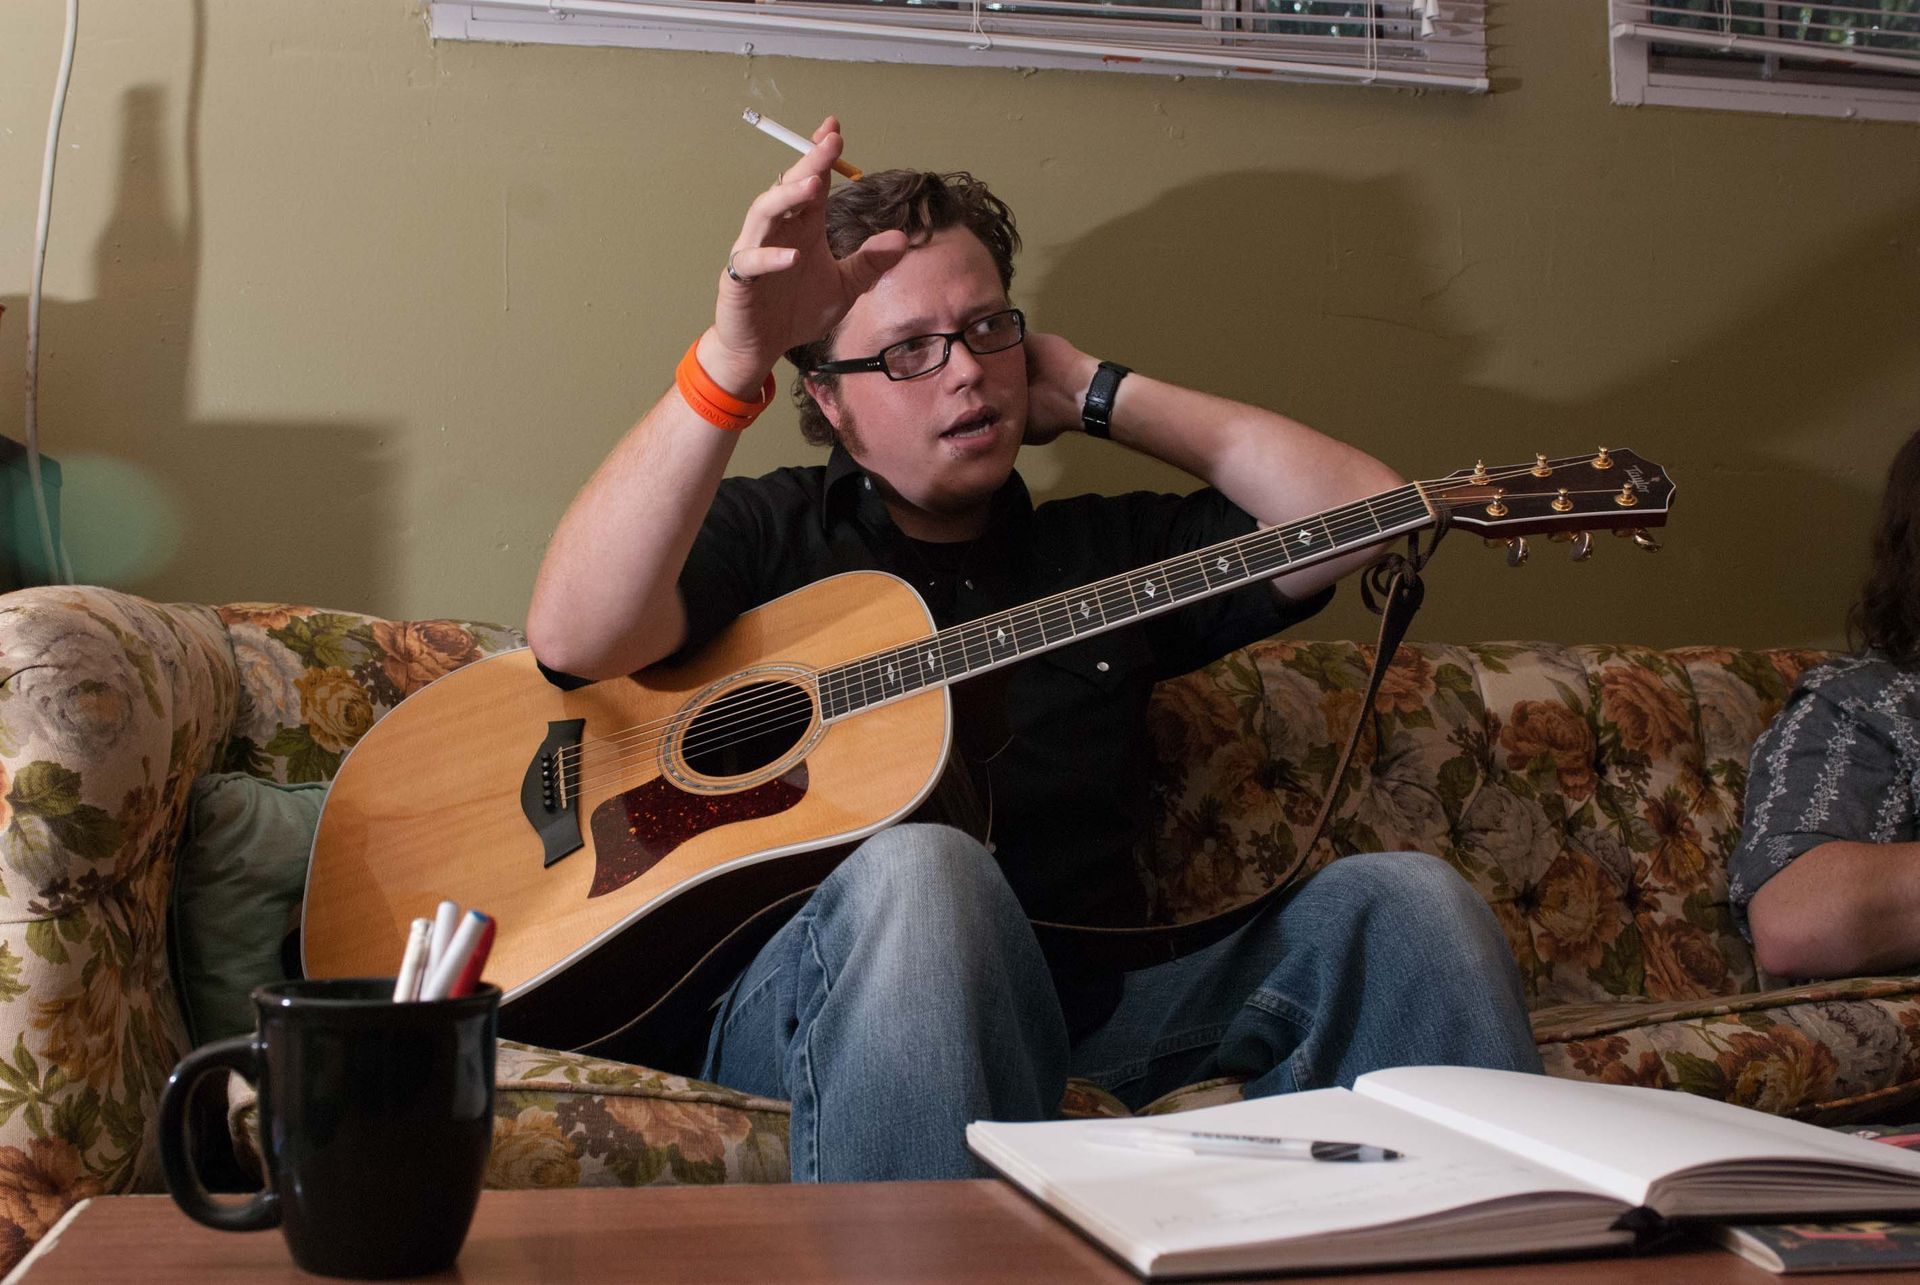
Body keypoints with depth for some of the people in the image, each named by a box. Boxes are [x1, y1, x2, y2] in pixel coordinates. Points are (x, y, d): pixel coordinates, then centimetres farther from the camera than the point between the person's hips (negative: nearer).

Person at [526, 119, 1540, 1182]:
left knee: (1406, 902, -19)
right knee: (919, 870, -39)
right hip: (812, 1005, -3)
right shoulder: (768, 535, 13)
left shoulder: (1107, 551, 25)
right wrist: (734, 359, -17)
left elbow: (1365, 508, 13)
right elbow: (574, 638, -8)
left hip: (1087, 1010, 4)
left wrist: (1098, 395, 16)